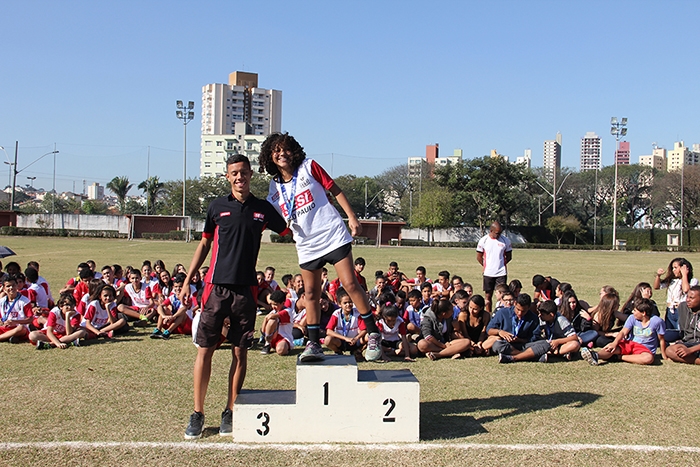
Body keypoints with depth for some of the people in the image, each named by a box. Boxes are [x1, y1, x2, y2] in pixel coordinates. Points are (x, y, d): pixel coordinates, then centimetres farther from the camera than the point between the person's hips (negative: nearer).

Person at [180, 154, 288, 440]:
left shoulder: (263, 209, 6)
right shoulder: (217, 207, 6)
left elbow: (289, 232, 17)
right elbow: (204, 244, 12)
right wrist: (187, 280, 10)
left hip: (246, 289, 1)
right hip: (217, 287, 0)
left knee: (240, 352, 4)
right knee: (204, 349, -1)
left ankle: (230, 413, 15)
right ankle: (197, 414, 8)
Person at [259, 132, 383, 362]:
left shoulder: (308, 167, -1)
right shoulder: (275, 187, 8)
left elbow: (335, 190, 2)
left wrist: (352, 218, -4)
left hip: (333, 235, -3)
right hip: (307, 246, 4)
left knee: (350, 284, -8)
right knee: (311, 293, 5)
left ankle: (373, 334, 3)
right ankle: (313, 344, 14)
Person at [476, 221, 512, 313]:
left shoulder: (505, 240, -1)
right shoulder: (483, 240, -2)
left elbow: (509, 257, 9)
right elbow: (479, 257, 5)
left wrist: (501, 264, 3)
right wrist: (486, 266, 4)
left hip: (502, 273, 0)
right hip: (488, 273, 0)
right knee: (488, 296, 6)